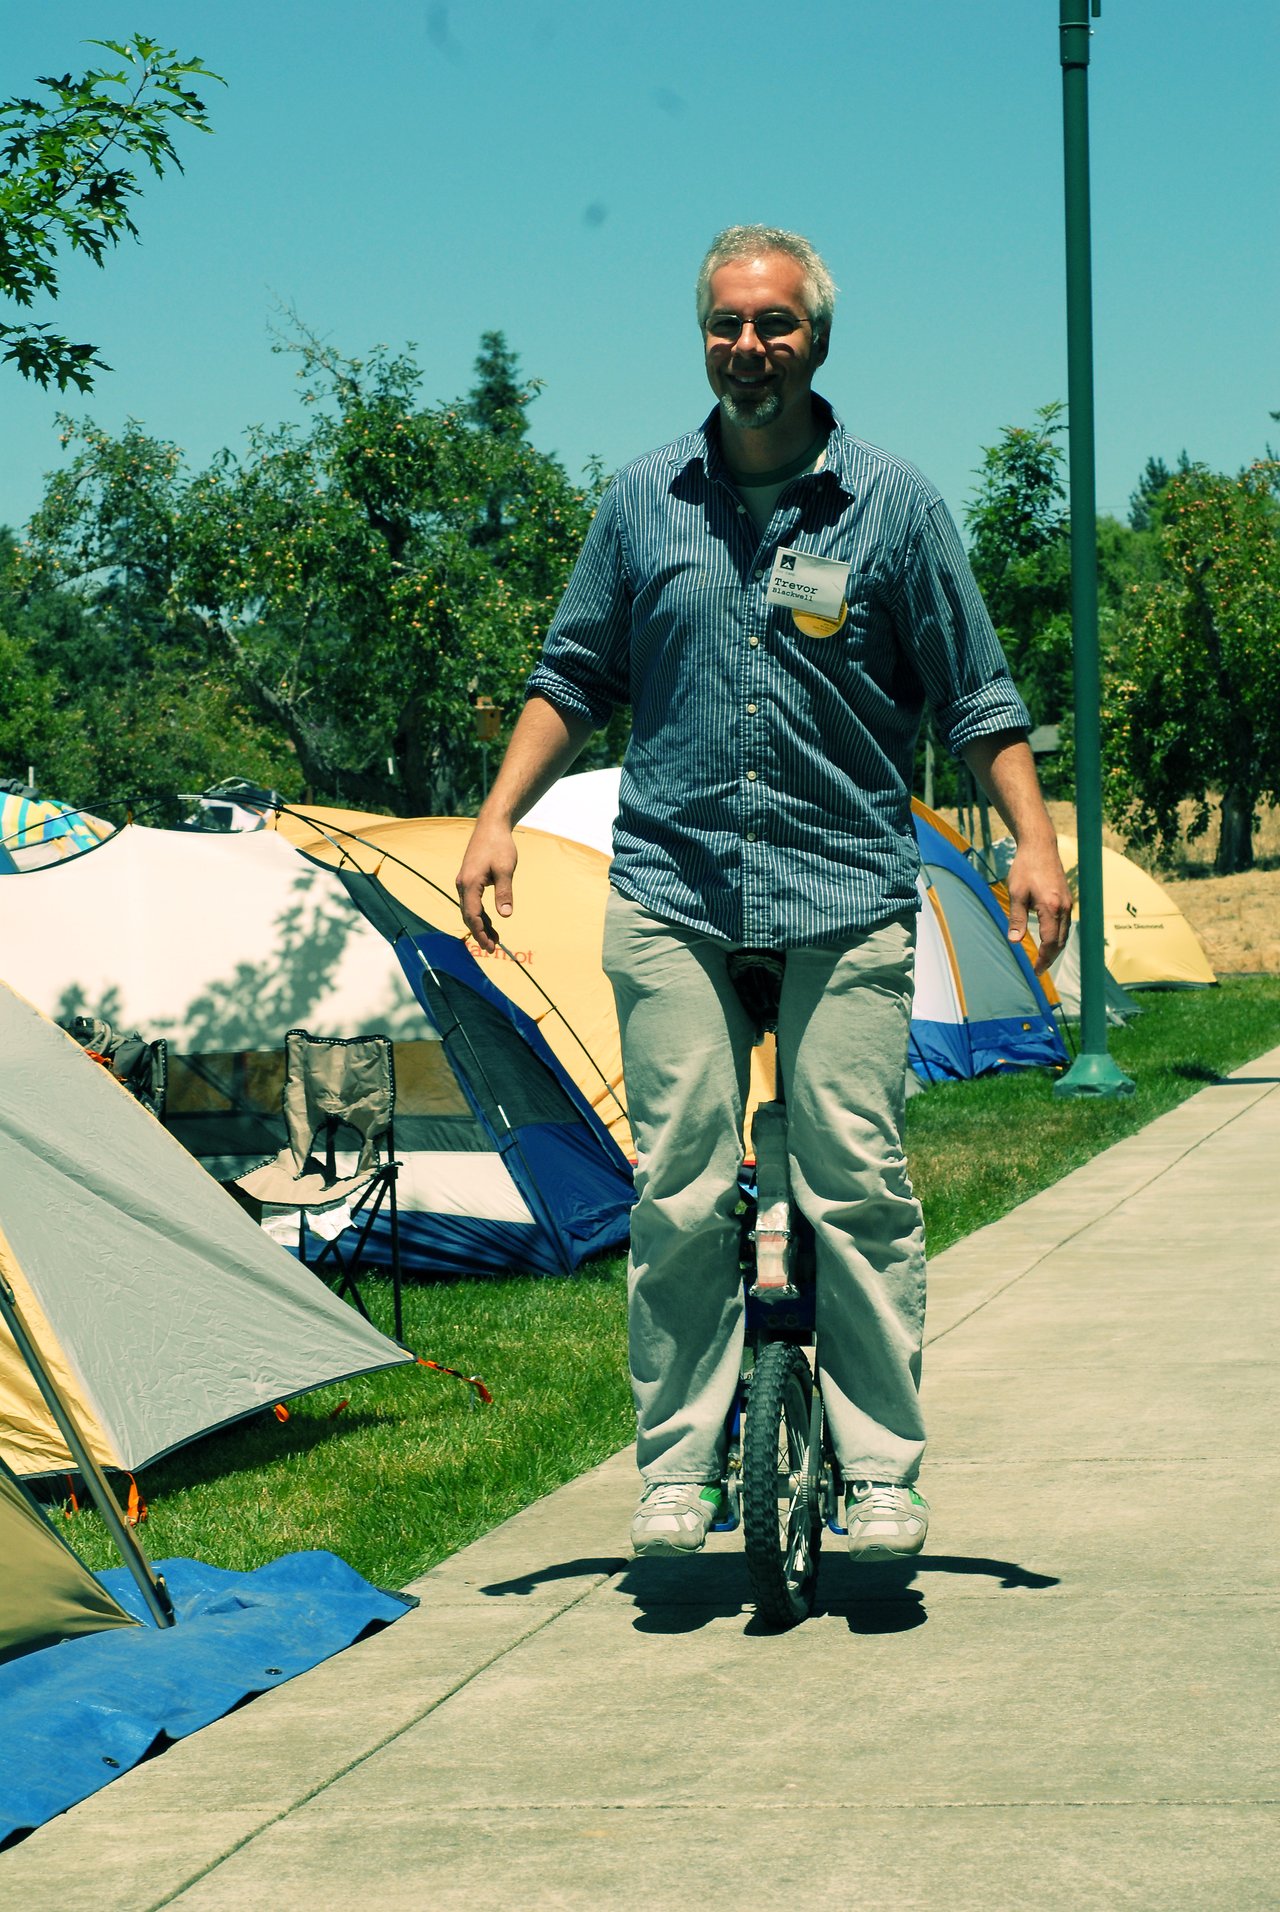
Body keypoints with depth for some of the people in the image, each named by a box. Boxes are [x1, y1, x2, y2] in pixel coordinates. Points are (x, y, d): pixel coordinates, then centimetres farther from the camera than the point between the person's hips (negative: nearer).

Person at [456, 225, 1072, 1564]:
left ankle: (882, 1472, 5)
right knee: (678, 1192, -2)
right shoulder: (644, 501, 9)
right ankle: (676, 1467, 8)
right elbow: (572, 679, 16)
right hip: (672, 889, 2)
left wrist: (1033, 840, -3)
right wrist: (498, 819, 7)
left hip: (848, 894, -1)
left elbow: (975, 698, 7)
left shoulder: (892, 503, 3)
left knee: (857, 1189, -4)